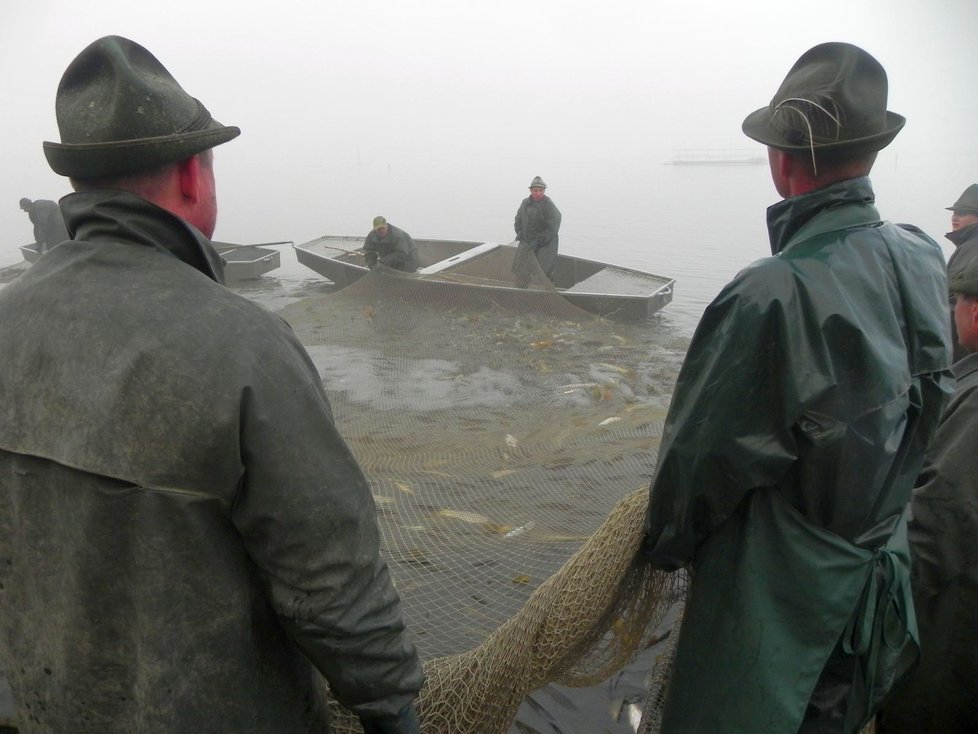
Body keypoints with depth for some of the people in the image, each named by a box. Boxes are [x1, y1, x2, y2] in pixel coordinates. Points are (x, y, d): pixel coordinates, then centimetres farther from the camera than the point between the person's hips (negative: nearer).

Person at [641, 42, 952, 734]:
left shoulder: (770, 295, -31)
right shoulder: (924, 261, -8)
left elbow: (703, 455, -20)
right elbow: (925, 409, 6)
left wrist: (665, 542, -2)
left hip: (772, 593, -6)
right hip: (881, 569, 7)